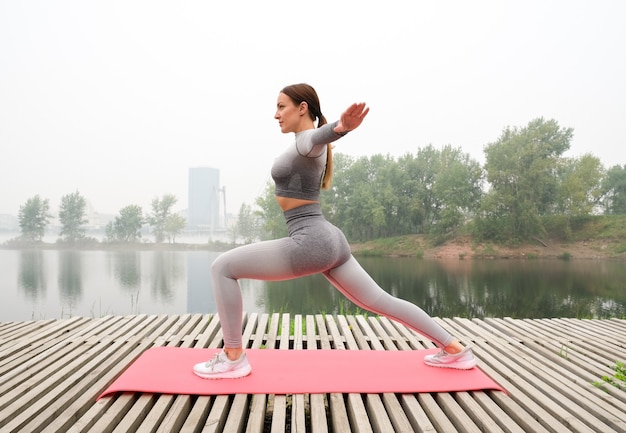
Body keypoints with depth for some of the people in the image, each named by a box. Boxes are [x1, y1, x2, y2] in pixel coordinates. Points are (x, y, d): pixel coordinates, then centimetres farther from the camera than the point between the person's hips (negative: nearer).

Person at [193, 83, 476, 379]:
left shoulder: (308, 140, -10)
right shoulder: (307, 144, 17)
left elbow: (320, 135, -37)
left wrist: (341, 127, -60)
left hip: (310, 242, -10)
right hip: (328, 240, 10)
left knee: (222, 267, -4)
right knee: (379, 301, 16)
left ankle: (233, 358, 3)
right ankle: (454, 349, 23)